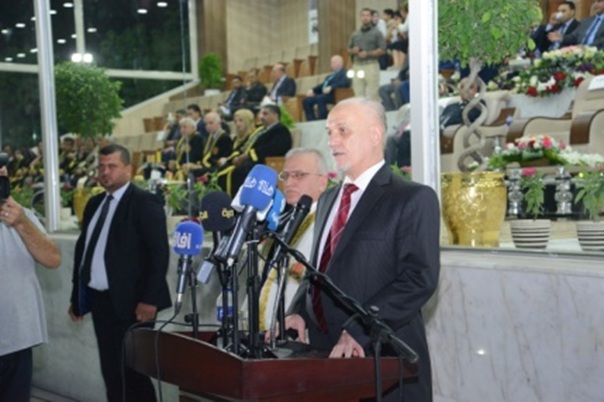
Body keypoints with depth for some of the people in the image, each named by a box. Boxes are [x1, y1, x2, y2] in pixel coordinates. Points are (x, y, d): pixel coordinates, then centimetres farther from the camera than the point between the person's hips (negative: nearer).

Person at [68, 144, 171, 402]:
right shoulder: (94, 204, 13)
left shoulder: (144, 202, -9)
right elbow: (83, 248, 16)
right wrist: (77, 296, 13)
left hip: (130, 302, -7)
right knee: (111, 370, 12)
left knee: (134, 371, 1)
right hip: (99, 300, 7)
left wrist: (149, 299, -20)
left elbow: (159, 252, -15)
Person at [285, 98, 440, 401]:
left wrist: (358, 330, -23)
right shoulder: (329, 199, 16)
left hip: (382, 362, -6)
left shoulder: (414, 199, -8)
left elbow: (420, 278, -17)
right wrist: (298, 311, 2)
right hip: (326, 353, 6)